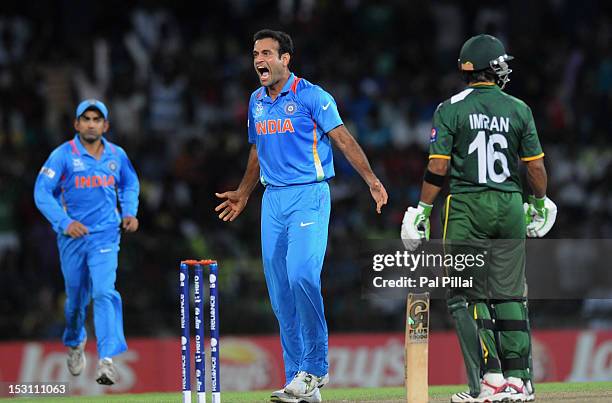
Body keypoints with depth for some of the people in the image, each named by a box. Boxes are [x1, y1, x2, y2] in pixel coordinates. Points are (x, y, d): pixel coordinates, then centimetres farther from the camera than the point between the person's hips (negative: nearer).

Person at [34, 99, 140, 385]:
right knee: (76, 295, 13)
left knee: (104, 292, -18)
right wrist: (65, 222, -22)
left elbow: (130, 185, 22)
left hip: (105, 235, 0)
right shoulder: (63, 155, -7)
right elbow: (42, 192, -10)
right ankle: (74, 343, 44)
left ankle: (107, 360, -25)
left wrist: (129, 212, 5)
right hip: (72, 235, 0)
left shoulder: (117, 155, 4)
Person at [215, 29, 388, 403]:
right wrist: (244, 194, 33)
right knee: (280, 291, 3)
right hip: (273, 200, 7)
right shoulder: (257, 101, 13)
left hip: (309, 196, -7)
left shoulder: (311, 96, -7)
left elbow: (343, 139, -12)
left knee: (302, 276, -22)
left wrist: (372, 181, -23)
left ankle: (315, 368, -11)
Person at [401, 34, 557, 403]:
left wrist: (423, 211, 0)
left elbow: (438, 167, -8)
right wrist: (540, 204, 22)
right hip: (510, 207, 3)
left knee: (467, 296, 2)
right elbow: (536, 165, 5)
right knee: (510, 296, 8)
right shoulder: (519, 109, 3)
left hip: (466, 207, -3)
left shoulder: (451, 109, -4)